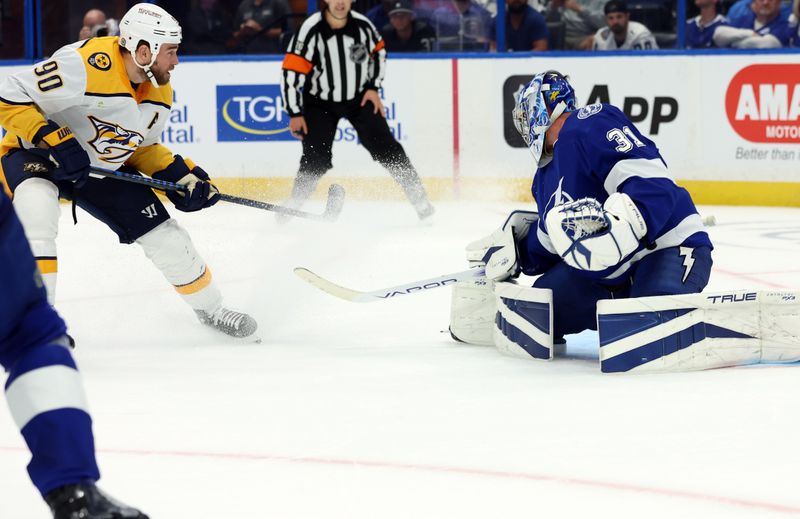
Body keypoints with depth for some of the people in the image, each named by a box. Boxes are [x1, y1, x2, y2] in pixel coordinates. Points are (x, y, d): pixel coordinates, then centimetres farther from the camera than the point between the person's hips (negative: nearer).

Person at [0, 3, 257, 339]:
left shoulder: (160, 95, -7)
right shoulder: (86, 65, -34)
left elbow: (142, 146, 11)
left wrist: (181, 176, -5)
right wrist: (52, 140, -37)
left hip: (104, 168, 7)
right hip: (35, 155, -6)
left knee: (165, 236, 5)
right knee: (36, 216, -38)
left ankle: (210, 309, 30)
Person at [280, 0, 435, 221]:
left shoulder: (362, 25, -14)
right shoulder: (311, 30, -24)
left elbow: (378, 52, 8)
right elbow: (291, 72, -20)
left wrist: (373, 87, 1)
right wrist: (295, 114, -19)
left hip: (360, 98, 2)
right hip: (320, 102, -2)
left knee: (385, 148, -4)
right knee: (316, 158, -13)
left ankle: (419, 198, 3)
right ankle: (294, 204, 8)